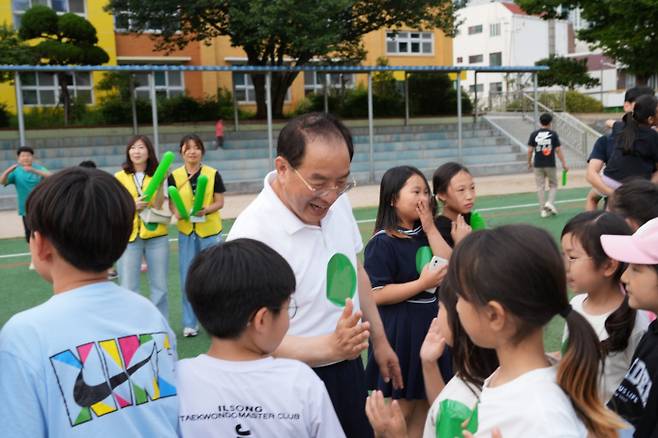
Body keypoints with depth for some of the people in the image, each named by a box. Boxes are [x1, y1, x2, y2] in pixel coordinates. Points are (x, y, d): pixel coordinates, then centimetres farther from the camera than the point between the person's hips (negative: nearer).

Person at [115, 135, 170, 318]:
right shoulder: (119, 177, 4)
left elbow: (157, 205, -7)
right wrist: (131, 205, -16)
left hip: (156, 235, 1)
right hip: (128, 236, -1)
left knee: (160, 287, 7)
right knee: (128, 290, -1)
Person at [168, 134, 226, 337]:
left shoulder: (213, 174, -2)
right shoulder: (175, 176, 1)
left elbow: (220, 202, -1)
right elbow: (172, 203, 5)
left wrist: (206, 210, -20)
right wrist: (176, 212, -16)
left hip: (210, 231, -1)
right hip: (186, 232, 1)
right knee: (187, 279, 4)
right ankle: (190, 323, 18)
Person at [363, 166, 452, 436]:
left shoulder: (424, 233, 6)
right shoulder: (382, 242, -15)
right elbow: (377, 295, -19)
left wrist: (430, 228, -8)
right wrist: (422, 284, -22)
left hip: (429, 323, 7)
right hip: (399, 330, -7)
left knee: (424, 402, 16)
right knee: (400, 408, 7)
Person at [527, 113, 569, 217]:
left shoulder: (534, 134, 0)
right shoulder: (553, 134, -4)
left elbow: (530, 150, -1)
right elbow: (558, 150, -5)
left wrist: (529, 162, 13)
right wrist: (564, 163, 2)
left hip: (538, 165, 1)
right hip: (550, 165, -1)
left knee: (540, 187, 6)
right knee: (553, 185, 15)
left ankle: (543, 209, 7)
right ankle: (550, 202, -7)